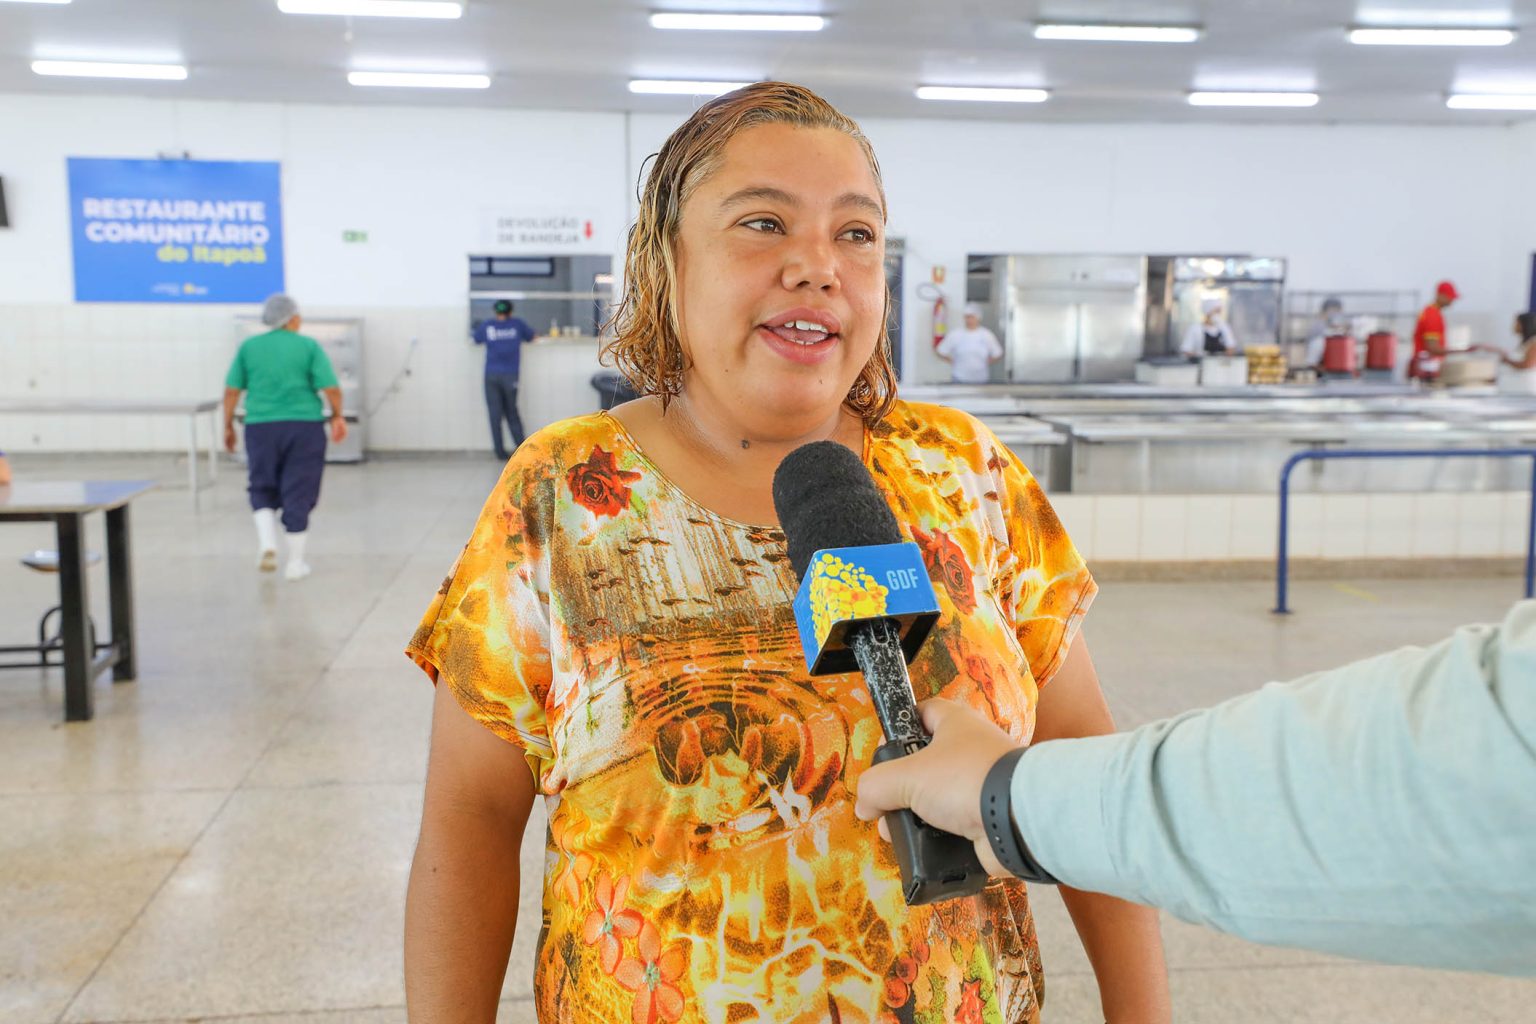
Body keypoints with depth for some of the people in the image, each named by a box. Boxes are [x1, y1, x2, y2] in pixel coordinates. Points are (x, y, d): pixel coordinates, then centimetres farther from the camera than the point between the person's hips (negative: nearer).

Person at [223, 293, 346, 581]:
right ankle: (295, 562, 9)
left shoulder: (249, 347, 5)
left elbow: (232, 390, 4)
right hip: (304, 427, -2)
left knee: (263, 489, 19)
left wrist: (228, 425, 13)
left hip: (261, 427, 2)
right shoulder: (309, 346, -1)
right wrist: (337, 416, 9)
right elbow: (331, 388, -7)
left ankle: (266, 542, -2)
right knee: (298, 494, 5)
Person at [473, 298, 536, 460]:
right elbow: (530, 336, 21)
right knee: (512, 412, 10)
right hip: (510, 375, 0)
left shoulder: (486, 326, 6)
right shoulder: (517, 324, 4)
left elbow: (477, 340, 23)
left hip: (491, 375, 0)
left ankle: (500, 451, 0)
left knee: (495, 414, 2)